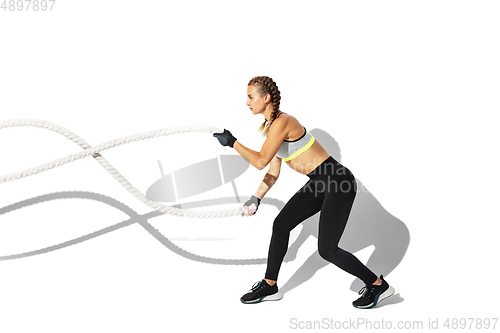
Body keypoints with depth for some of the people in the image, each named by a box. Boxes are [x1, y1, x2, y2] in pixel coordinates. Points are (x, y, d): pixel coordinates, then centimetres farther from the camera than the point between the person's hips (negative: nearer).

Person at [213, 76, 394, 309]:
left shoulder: (282, 122, -19)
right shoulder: (270, 125, 11)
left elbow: (261, 161, -24)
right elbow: (273, 172, 14)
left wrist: (232, 142, -15)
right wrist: (256, 199, 9)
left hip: (339, 184, -10)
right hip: (320, 184, 10)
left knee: (327, 249, -6)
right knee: (281, 224, 7)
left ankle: (377, 285, 12)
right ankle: (270, 287, 20)